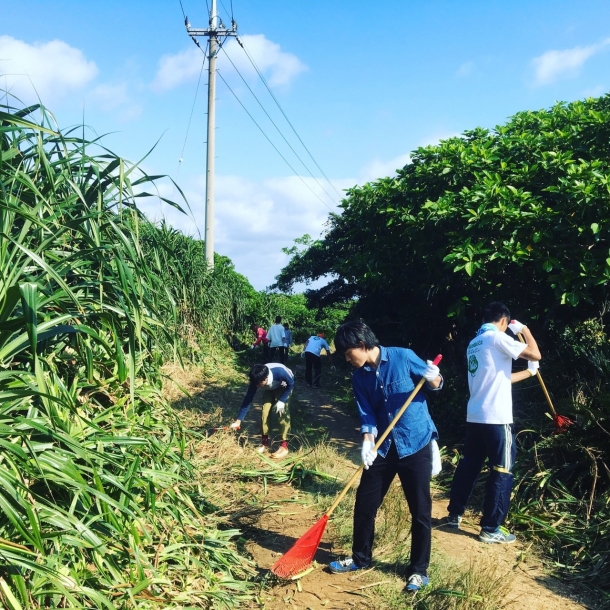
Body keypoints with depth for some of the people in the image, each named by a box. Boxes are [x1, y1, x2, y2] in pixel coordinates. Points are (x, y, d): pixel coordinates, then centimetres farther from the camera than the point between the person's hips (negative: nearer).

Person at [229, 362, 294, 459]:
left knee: (282, 412, -18)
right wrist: (238, 421, -23)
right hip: (271, 388, 4)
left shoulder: (279, 372, -43)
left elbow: (291, 383, -23)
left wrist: (282, 401, -29)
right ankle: (265, 443, 8)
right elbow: (248, 399, -22)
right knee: (265, 411, -6)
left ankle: (284, 446, -15)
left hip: (284, 387, -4)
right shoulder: (257, 379, -30)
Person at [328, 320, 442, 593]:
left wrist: (433, 378, -27)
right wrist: (367, 441, -18)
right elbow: (366, 413, -2)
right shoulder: (359, 376, 0)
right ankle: (360, 558, 30)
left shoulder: (402, 357, -13)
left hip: (415, 443, -5)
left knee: (420, 509, 3)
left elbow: (435, 384, -4)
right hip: (383, 446, 5)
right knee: (364, 503, 10)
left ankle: (419, 570, 19)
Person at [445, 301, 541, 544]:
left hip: (474, 416, 8)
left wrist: (529, 372, 30)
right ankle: (490, 529, 5)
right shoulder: (497, 338, -10)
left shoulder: (474, 343, 16)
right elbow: (535, 354, -11)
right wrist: (525, 330, 4)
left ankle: (454, 514, 26)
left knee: (469, 465, 17)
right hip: (496, 418, -8)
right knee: (501, 471, 0)